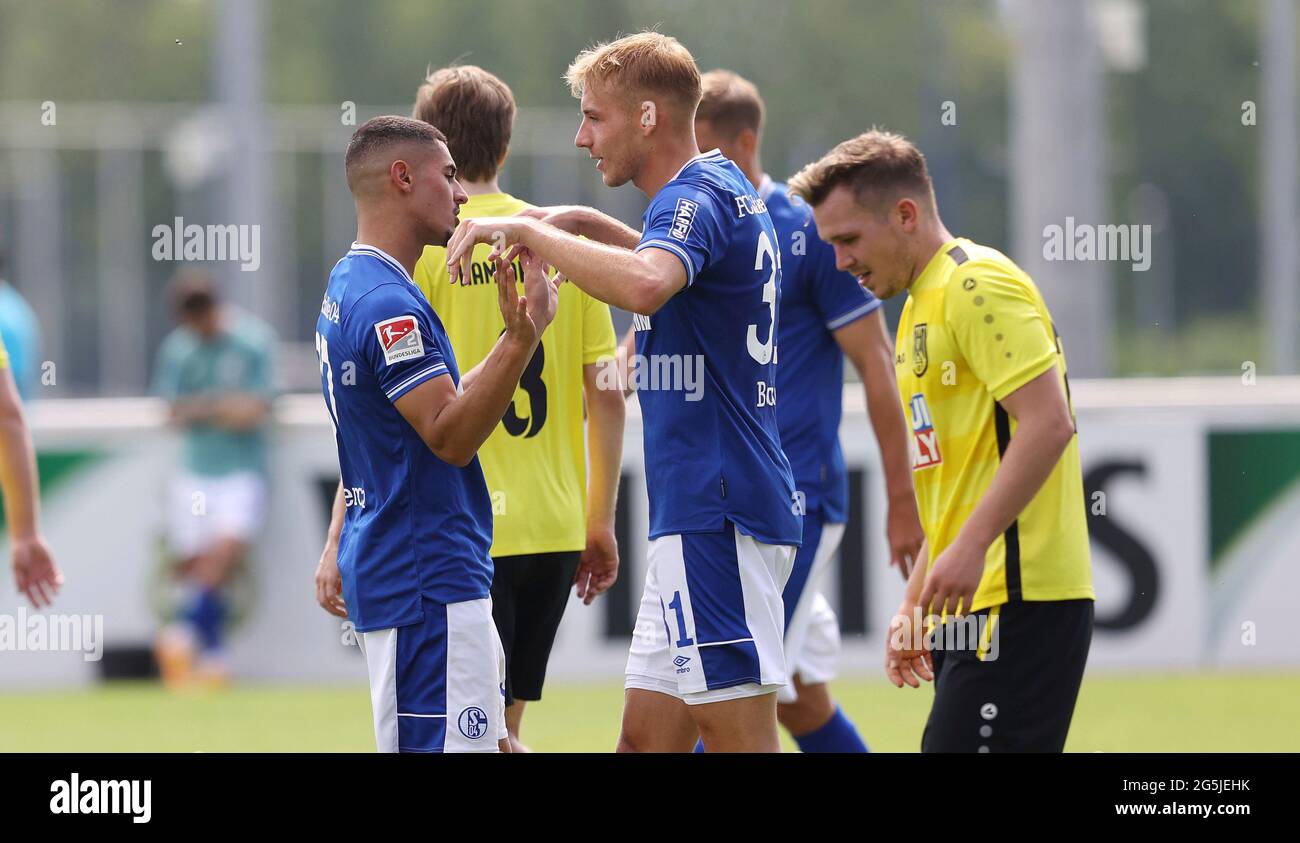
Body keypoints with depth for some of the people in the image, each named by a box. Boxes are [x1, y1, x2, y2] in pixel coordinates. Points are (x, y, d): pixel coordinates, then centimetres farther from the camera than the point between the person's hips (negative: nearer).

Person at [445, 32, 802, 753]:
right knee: (647, 738, 10)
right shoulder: (724, 191, 17)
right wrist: (587, 226, 25)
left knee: (738, 737, -9)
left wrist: (530, 232, -27)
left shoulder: (695, 198, -14)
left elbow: (643, 283, -37)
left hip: (716, 519, -10)